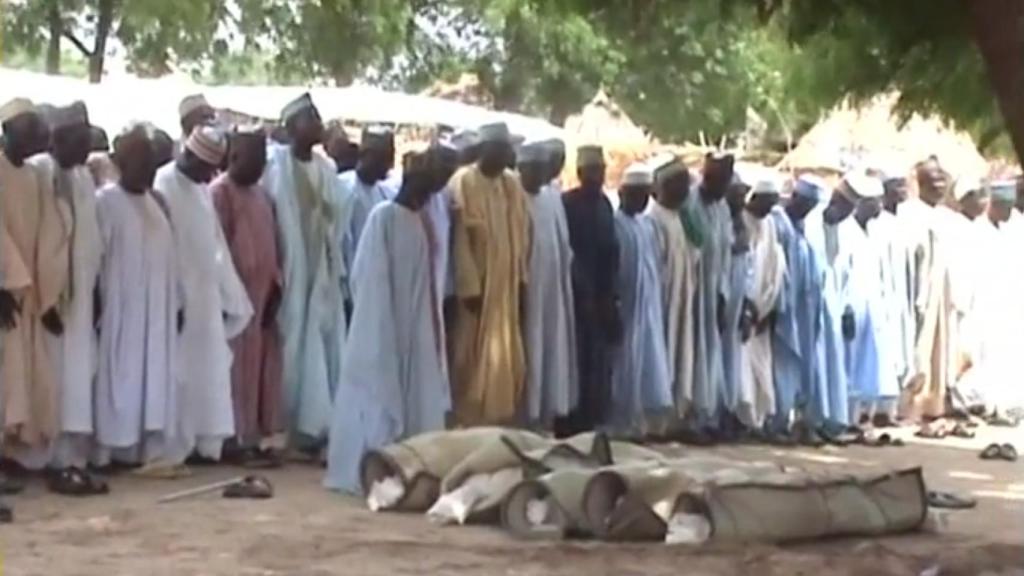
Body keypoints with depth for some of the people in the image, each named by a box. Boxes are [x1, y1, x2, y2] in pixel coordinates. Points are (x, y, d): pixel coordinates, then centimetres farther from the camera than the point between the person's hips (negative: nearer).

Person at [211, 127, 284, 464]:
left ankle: (256, 436, 14)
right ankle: (240, 440, 1)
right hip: (238, 295, -8)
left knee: (262, 367, 8)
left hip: (264, 293, 8)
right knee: (240, 367, -4)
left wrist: (275, 286, 9)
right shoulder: (220, 192, -8)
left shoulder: (261, 194, 17)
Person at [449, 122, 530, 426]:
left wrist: (522, 280, 6)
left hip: (507, 286, 6)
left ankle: (500, 418, 17)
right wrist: (469, 286, -16)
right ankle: (470, 421, 5)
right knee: (474, 357, -1)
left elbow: (522, 236, 12)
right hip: (477, 285, -6)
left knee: (507, 358, 8)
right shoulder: (463, 182, -10)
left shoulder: (513, 185, 9)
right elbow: (459, 238, -13)